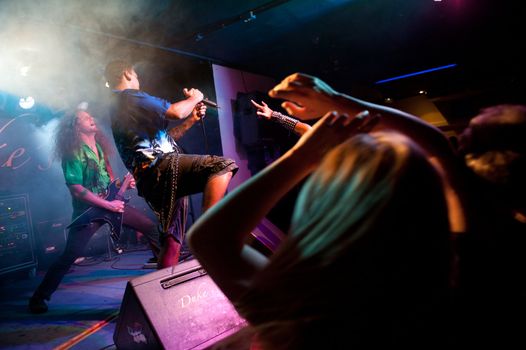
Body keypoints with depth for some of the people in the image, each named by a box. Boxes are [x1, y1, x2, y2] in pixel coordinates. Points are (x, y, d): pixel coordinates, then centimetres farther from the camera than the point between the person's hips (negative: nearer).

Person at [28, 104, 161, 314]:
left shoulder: (99, 146, 9)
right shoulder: (73, 153, -13)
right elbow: (77, 189, -20)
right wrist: (108, 205, -19)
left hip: (111, 203, 7)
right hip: (88, 210, -7)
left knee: (151, 227, 5)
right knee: (70, 255, -8)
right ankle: (39, 298, 12)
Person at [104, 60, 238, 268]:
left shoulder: (116, 113, 30)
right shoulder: (131, 97, 1)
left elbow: (164, 137, 30)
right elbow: (176, 112, -10)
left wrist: (192, 120, 27)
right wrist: (194, 98, 10)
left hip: (151, 181, 10)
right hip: (159, 167, -10)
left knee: (172, 241, 13)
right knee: (223, 165, -22)